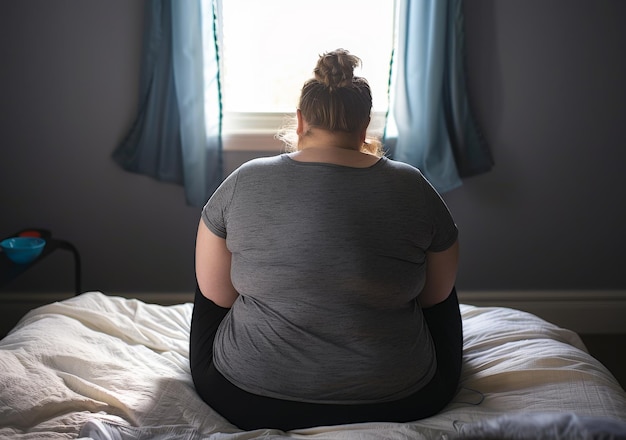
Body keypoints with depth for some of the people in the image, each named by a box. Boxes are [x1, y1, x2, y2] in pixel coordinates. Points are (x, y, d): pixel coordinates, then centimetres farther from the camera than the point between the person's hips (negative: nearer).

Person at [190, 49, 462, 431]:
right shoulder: (413, 188, -9)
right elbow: (436, 296, 3)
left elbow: (216, 295, 0)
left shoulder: (243, 183, -10)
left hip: (249, 403, 0)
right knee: (440, 297, 27)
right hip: (397, 404, 1)